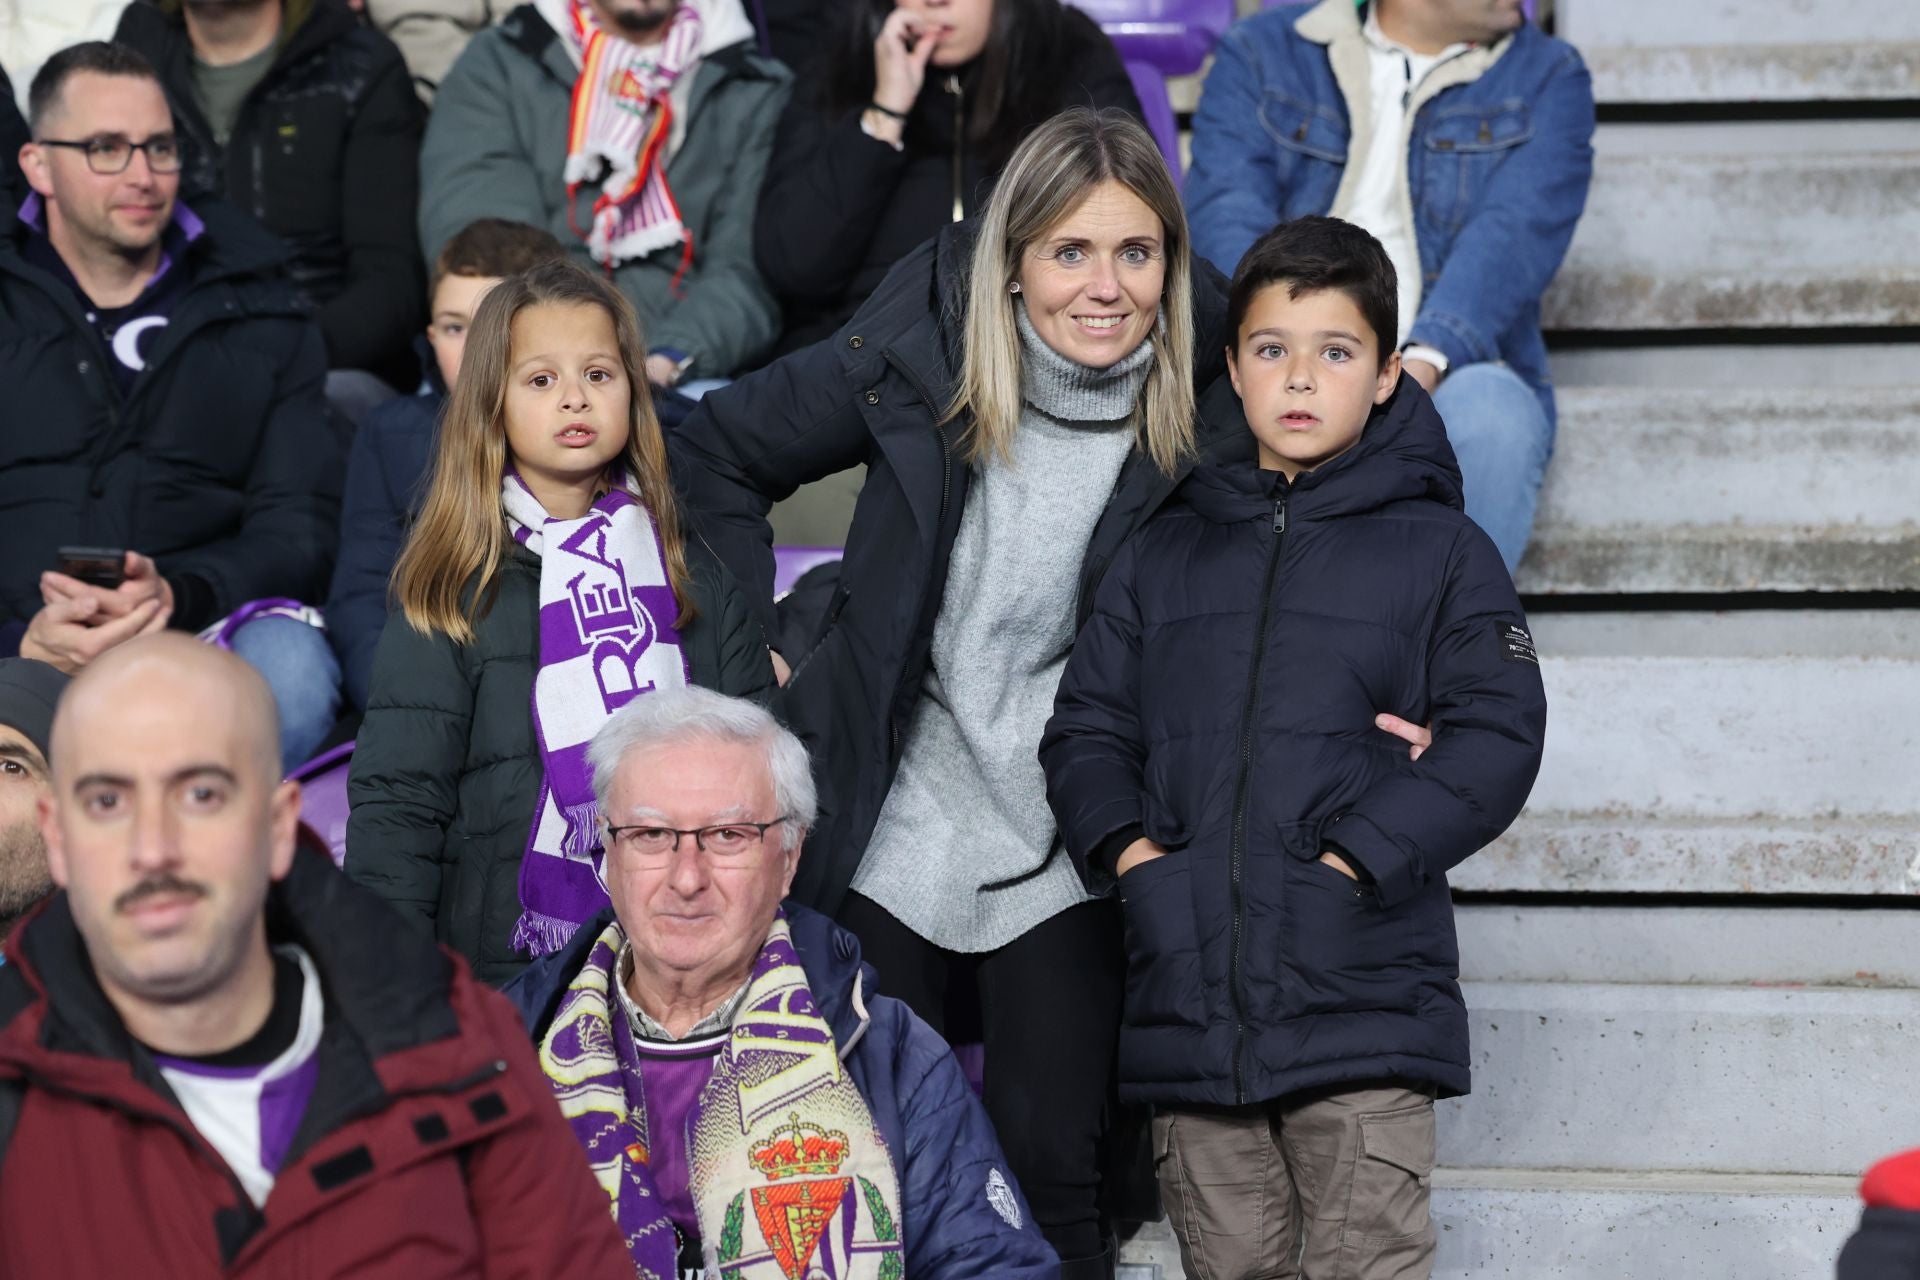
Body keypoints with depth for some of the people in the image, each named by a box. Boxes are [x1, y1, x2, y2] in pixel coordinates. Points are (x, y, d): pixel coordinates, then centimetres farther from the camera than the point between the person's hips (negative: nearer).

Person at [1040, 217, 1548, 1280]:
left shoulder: (1439, 551, 5)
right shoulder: (1166, 553, 16)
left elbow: (1498, 736, -4)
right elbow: (1086, 725, 16)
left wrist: (1356, 859, -14)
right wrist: (1124, 845, -4)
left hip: (1362, 1001, -3)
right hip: (1188, 999, 4)